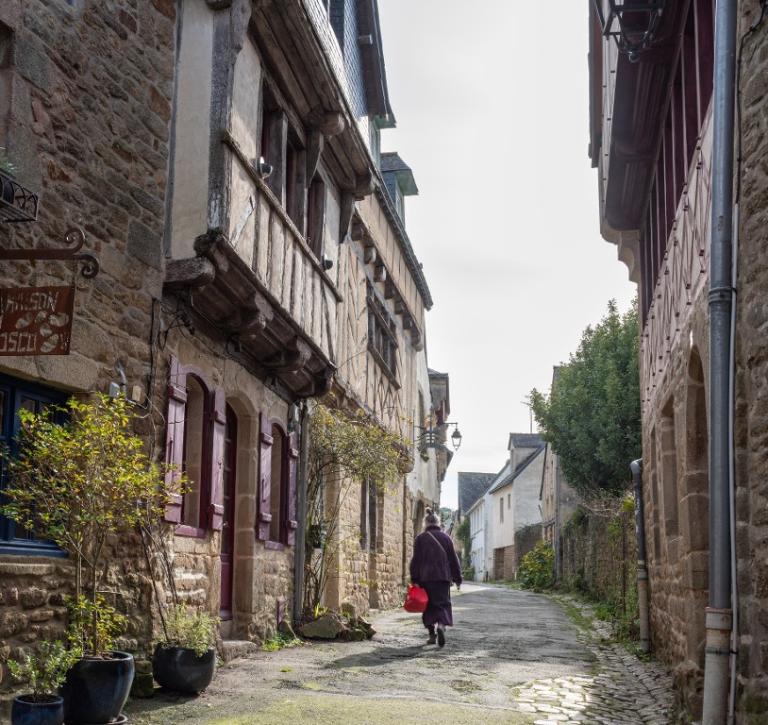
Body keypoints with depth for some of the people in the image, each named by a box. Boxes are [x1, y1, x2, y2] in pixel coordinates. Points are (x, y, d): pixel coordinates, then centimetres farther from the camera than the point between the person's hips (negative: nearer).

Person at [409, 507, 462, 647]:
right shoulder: (446, 537, 5)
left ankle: (432, 634, 10)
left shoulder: (420, 538, 0)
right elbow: (453, 559, 7)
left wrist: (414, 579, 1)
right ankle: (441, 625, -24)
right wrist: (457, 578, 13)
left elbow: (416, 560, -2)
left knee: (429, 605, 10)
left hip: (426, 578, 0)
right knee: (443, 604, 3)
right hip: (443, 577, 1)